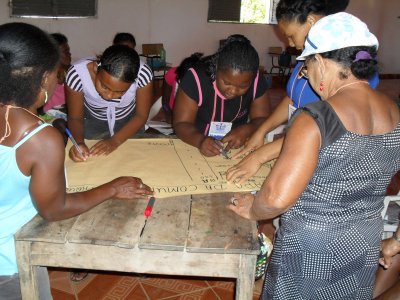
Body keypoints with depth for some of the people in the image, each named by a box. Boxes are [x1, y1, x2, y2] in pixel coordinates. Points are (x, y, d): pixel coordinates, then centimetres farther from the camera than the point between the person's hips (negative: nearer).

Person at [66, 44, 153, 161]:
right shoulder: (77, 74, -33)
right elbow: (75, 118, -18)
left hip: (129, 121, 0)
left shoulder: (143, 73, -33)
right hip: (92, 122, 0)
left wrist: (115, 141, -32)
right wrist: (79, 142, -38)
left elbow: (141, 115, -19)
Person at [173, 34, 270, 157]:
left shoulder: (257, 81, -12)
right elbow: (181, 124, -16)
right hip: (195, 145, -2)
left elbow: (262, 119, -4)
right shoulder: (195, 79, -19)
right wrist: (200, 140, -35)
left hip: (236, 148, 2)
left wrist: (246, 130, -25)